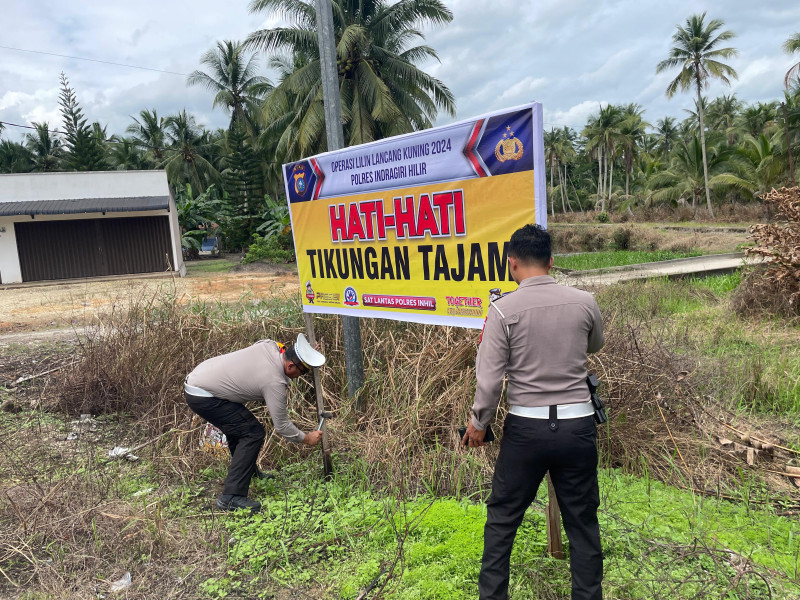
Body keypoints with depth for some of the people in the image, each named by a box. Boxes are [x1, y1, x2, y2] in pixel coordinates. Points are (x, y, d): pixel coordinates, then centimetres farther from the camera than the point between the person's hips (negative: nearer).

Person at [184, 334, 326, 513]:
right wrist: (306, 439, 4)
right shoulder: (274, 382, -21)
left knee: (239, 427, 23)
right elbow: (281, 425, -11)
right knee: (252, 433, -10)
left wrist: (306, 353, 14)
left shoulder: (269, 345, -2)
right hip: (202, 396, -10)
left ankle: (251, 474, 40)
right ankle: (231, 496, -9)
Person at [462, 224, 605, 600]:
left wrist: (478, 423, 4)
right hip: (578, 424, 2)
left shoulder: (503, 309, -11)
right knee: (582, 521, 16)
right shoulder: (584, 302, -3)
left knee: (501, 518, 15)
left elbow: (489, 379, -11)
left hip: (526, 427, -2)